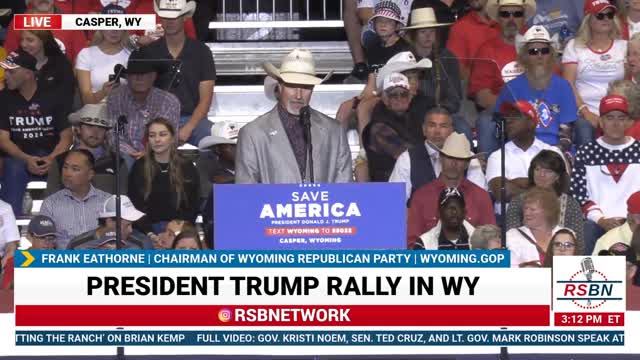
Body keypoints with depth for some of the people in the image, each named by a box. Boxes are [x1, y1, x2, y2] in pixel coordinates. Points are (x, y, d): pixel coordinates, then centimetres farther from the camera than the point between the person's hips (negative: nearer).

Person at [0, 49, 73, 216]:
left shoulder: (52, 98, 6)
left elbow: (66, 136, 3)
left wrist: (52, 158, -18)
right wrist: (26, 159, -17)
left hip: (50, 157, 0)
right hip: (18, 157, 0)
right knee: (14, 169, -34)